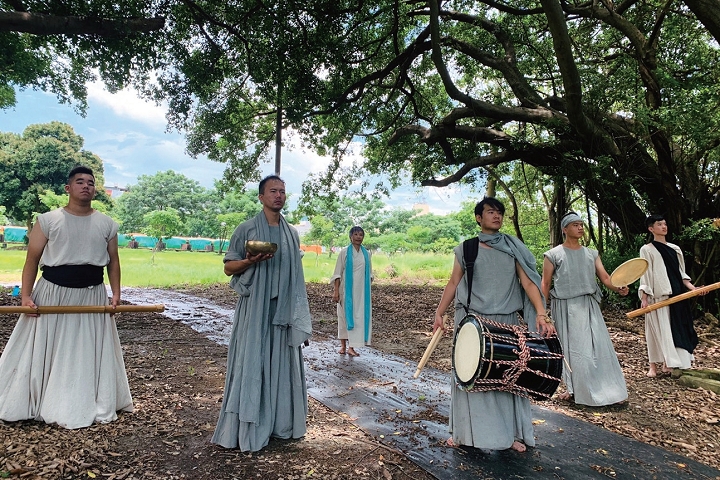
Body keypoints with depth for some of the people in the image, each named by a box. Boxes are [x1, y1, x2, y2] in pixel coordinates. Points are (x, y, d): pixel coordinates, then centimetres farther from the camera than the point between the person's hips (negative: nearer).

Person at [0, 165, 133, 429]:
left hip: (92, 296, 2)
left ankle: (89, 405, 25)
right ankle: (33, 403, 27)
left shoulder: (106, 224, 3)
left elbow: (113, 260, 8)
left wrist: (116, 292, -1)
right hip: (53, 293, -2)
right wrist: (25, 294, -11)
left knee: (89, 353, 10)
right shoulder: (48, 220, -4)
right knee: (43, 352, 8)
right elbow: (32, 259, -2)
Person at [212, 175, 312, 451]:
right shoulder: (247, 229, -3)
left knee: (282, 364, 10)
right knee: (251, 364, 0)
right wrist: (251, 260, -22)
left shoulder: (292, 233, 10)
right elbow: (229, 267, -1)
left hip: (284, 310, 4)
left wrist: (300, 315, 10)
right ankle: (246, 429, 12)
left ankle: (280, 423, 24)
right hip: (255, 309, -4)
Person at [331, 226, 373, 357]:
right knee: (345, 315, 4)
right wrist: (336, 291, -11)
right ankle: (343, 345, 17)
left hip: (361, 291, 3)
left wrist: (369, 292, 11)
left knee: (359, 316, 1)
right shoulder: (344, 252, -2)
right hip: (347, 290, -3)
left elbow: (369, 274, 13)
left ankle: (351, 347, 9)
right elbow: (337, 273, -4)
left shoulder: (366, 254, 7)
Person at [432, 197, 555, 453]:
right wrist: (439, 313, 2)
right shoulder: (466, 249, 2)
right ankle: (466, 431, 23)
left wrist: (540, 313, -19)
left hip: (505, 322, 1)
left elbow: (528, 281, -6)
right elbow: (453, 283, 5)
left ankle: (511, 432, 23)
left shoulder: (514, 248, 2)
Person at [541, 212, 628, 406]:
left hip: (589, 305, 4)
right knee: (571, 348, 3)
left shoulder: (592, 254, 10)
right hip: (565, 307, -3)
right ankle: (574, 388, 14)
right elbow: (545, 284, -2)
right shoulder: (553, 255, -2)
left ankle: (607, 388, 10)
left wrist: (618, 288, -20)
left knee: (598, 345, 2)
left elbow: (604, 277, 2)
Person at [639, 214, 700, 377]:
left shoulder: (675, 249, 14)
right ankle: (653, 365, 5)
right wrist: (644, 297, -12)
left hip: (676, 295, 6)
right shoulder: (647, 249, -2)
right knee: (658, 329, -3)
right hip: (658, 296, -6)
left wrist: (692, 287, 0)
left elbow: (680, 272, 16)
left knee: (676, 328, 7)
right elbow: (645, 274, -5)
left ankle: (668, 364, 17)